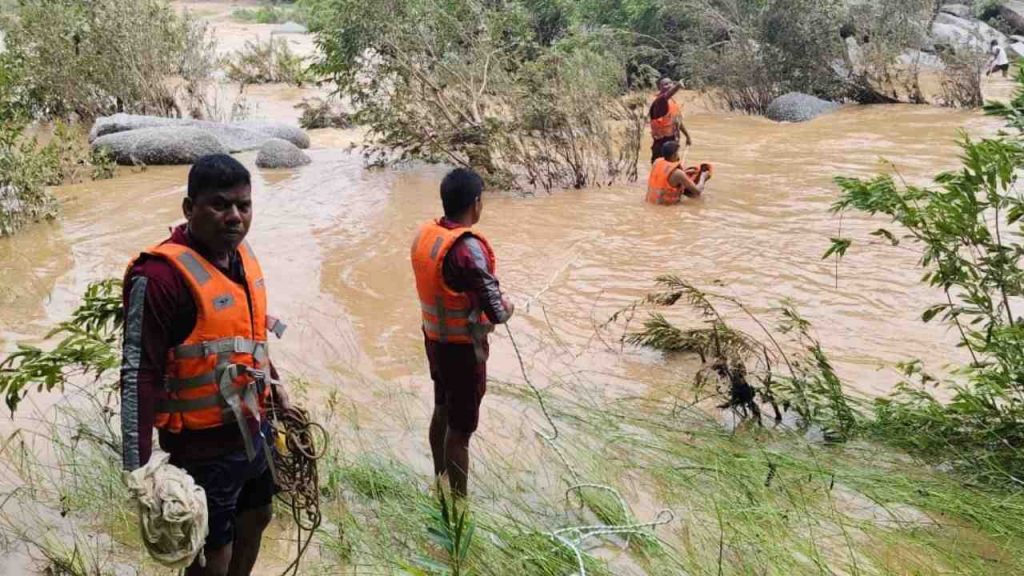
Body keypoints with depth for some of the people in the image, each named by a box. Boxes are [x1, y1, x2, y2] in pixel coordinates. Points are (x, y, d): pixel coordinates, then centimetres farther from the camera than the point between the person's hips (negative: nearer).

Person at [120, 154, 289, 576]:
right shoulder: (162, 273, -24)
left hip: (252, 429, 8)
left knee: (255, 520, 26)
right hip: (204, 445, -8)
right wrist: (138, 469, -27)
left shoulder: (241, 255, 2)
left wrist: (272, 384, 22)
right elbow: (140, 374, -26)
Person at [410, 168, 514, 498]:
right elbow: (497, 313, -27)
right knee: (460, 429, 3)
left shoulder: (425, 234, -2)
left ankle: (439, 486, 40)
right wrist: (508, 307, -4)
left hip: (434, 338, 8)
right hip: (463, 347, -8)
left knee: (442, 412, 23)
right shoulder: (467, 248, -27)